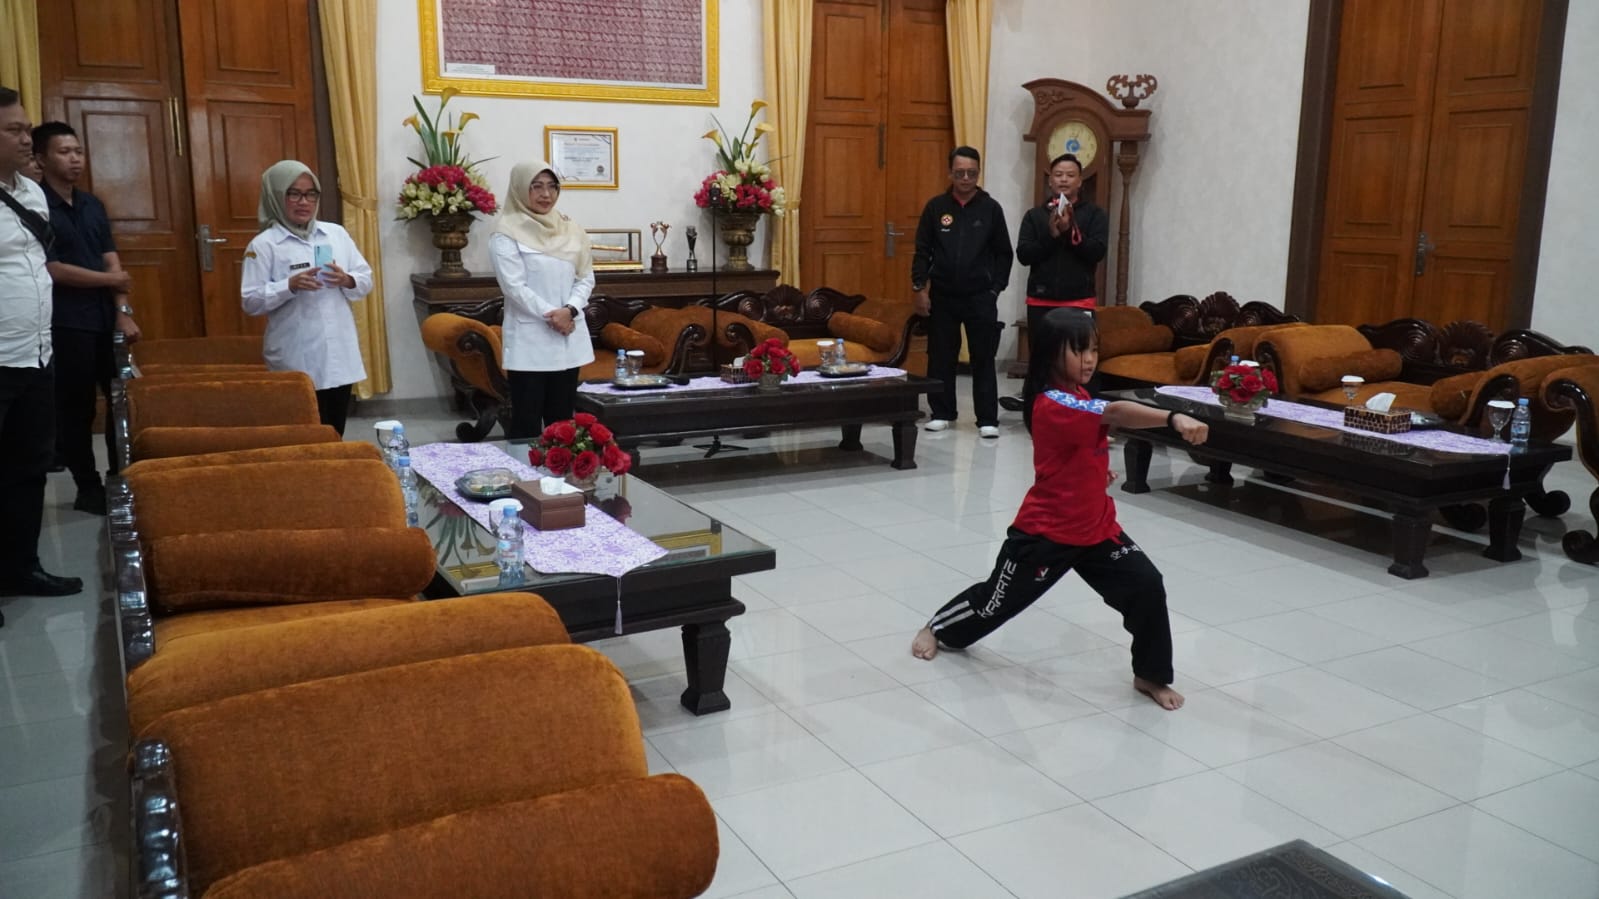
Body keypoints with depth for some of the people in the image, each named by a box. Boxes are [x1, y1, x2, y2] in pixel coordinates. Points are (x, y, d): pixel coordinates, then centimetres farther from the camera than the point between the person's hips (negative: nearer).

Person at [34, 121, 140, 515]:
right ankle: (88, 487, 12)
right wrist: (109, 279, -4)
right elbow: (52, 269, -13)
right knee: (75, 409, 2)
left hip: (105, 319, 6)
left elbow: (112, 261, 8)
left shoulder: (93, 205, 13)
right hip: (66, 324, -6)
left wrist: (123, 311, -2)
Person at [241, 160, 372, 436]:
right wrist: (291, 286, -21)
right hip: (297, 362, -4)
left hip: (339, 355, 4)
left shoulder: (337, 234, 9)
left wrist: (347, 280, -10)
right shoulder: (264, 244, -4)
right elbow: (251, 302, -8)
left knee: (335, 435, 13)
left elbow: (366, 281, 11)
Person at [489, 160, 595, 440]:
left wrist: (569, 310, -10)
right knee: (527, 421, -1)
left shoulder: (570, 230, 10)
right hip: (530, 339, -5)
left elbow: (586, 278, 7)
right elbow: (514, 287, -12)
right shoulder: (507, 233, -6)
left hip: (569, 337, 5)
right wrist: (552, 316, -17)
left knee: (562, 418, 11)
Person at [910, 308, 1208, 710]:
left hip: (1096, 526, 7)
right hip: (1046, 531, -7)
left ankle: (1150, 676, 11)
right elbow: (1114, 413, -44)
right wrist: (1175, 418, -55)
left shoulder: (1077, 397, 4)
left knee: (1147, 587, -7)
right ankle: (937, 628, 40)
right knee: (997, 599, 12)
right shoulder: (1051, 404, -26)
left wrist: (1099, 469, 4)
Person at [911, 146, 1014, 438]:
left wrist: (996, 288, -3)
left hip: (980, 297, -1)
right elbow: (923, 251, 4)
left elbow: (1003, 253, 4)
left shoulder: (991, 208, 1)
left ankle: (988, 419, 6)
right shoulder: (936, 206, 3)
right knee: (940, 356, 8)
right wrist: (920, 288, -2)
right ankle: (942, 413, 20)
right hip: (942, 296, 1)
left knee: (983, 358, 1)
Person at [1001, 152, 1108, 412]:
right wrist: (1051, 234, -14)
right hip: (1041, 301, 2)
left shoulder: (1094, 214, 6)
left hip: (1079, 301, -2)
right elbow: (1023, 255, -2)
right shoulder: (1034, 215, 9)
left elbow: (1097, 252, -8)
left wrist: (1070, 231, -17)